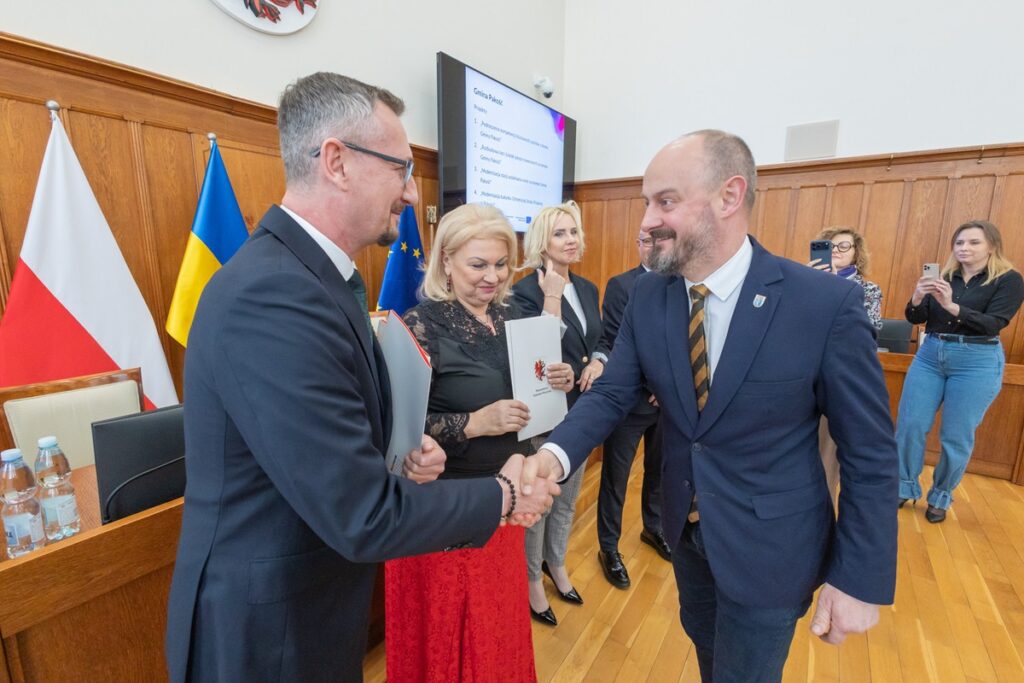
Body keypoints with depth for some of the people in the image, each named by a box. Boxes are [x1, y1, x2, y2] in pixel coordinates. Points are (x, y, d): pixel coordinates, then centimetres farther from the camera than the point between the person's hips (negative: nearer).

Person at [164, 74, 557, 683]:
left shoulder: (319, 274, 0)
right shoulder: (272, 296, -31)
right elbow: (364, 518, -29)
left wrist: (400, 453, -8)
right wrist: (504, 496, -16)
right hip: (267, 633, -8)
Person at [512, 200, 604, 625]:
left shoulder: (587, 288, 6)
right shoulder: (525, 291, -16)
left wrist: (597, 362, -8)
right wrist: (550, 297, -29)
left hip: (581, 410, 7)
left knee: (567, 497, 23)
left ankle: (556, 564, 47)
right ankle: (531, 579, 36)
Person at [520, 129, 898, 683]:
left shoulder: (828, 303, -21)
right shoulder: (646, 297, -10)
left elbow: (869, 452, -14)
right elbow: (611, 393, -10)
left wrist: (860, 580, -11)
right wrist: (556, 452, -28)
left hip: (768, 546, -4)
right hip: (686, 527, 4)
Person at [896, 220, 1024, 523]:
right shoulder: (944, 277, 7)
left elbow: (993, 324, -16)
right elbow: (915, 318, 3)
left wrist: (952, 306, -31)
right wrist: (917, 299, -19)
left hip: (977, 362, -3)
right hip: (929, 355, 3)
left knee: (956, 437, 4)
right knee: (909, 426, 2)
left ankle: (941, 496, 23)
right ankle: (904, 487, 18)